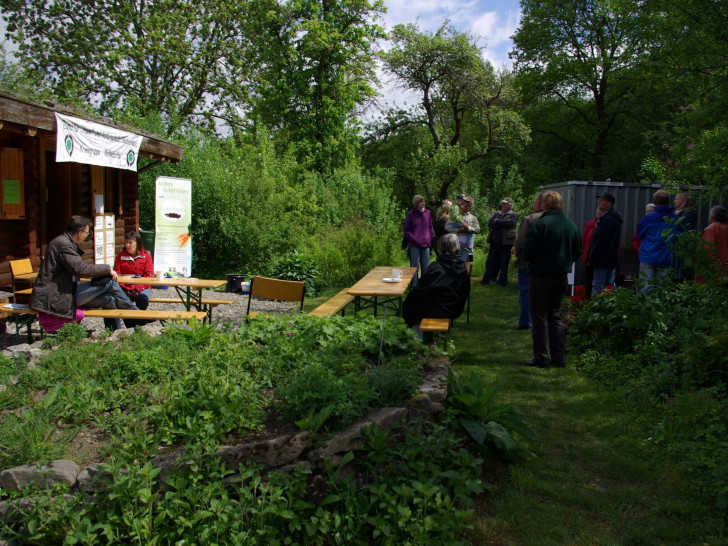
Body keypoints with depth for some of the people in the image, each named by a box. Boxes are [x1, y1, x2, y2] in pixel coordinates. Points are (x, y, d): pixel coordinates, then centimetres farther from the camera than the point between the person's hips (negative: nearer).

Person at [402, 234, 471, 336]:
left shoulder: (436, 266, -19)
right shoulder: (463, 267, 0)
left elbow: (422, 288, -14)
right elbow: (466, 292, 9)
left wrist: (411, 295, 4)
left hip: (438, 310, -8)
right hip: (455, 310, 8)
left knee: (407, 306, 10)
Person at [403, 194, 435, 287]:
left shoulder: (427, 212, 7)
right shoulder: (411, 213, -4)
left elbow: (430, 227, 17)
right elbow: (406, 230, -1)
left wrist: (431, 237, 4)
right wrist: (413, 239, -11)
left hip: (426, 244, 4)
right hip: (415, 245, -4)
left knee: (426, 267, 11)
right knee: (414, 266, 4)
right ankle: (414, 287, 11)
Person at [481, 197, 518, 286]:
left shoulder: (513, 215, 4)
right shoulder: (497, 214, 15)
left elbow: (511, 223, -18)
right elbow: (490, 223, -2)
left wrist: (497, 221, -7)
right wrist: (503, 223, -12)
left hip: (506, 243, -4)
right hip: (494, 242, 4)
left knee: (504, 264, 3)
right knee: (490, 262, 6)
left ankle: (502, 282, 13)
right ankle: (486, 280, 13)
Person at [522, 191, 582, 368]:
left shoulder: (540, 225, -17)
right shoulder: (572, 226, 2)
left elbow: (528, 252, -16)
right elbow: (577, 253, 11)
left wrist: (529, 261, 5)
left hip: (540, 276, -5)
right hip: (561, 277, 6)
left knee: (539, 318, 4)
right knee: (555, 317, 15)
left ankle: (541, 358, 7)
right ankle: (558, 358, 16)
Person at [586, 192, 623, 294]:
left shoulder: (607, 219, -16)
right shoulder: (614, 218, 16)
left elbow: (600, 241, -20)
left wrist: (591, 258, -14)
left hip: (602, 260, -10)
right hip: (612, 259, 10)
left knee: (597, 287, -8)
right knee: (610, 286, 15)